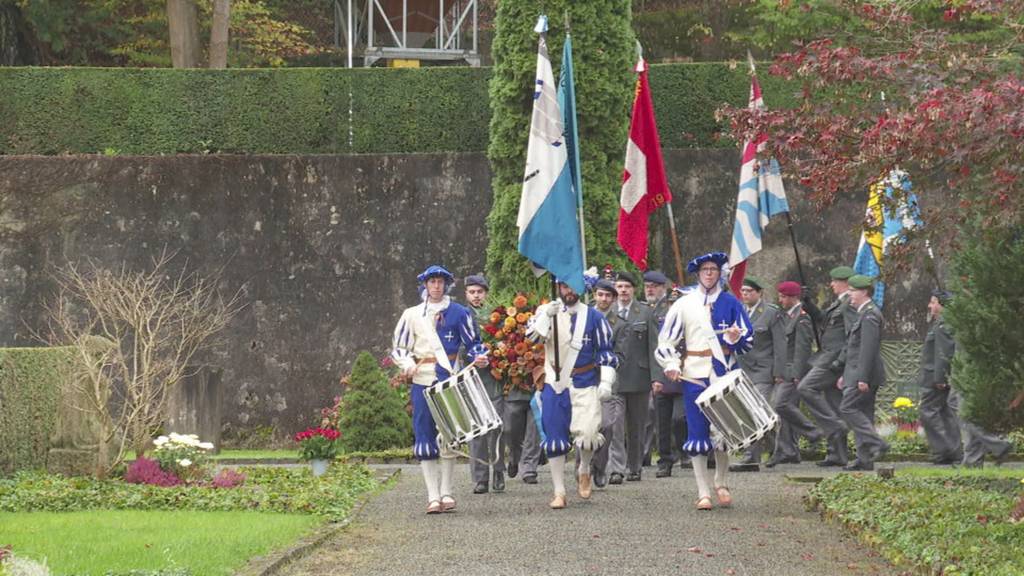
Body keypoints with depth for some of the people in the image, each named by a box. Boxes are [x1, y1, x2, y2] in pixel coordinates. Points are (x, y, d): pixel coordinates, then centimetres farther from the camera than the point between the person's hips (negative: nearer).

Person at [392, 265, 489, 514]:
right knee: (425, 436, -4)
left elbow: (473, 343, 9)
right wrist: (407, 363, -7)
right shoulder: (412, 315, 11)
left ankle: (446, 492, 9)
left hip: (450, 380, -1)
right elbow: (398, 348, 13)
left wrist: (479, 357, -12)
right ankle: (433, 496, -4)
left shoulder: (459, 313, 7)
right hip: (422, 381, 1)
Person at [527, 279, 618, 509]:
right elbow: (532, 335, -10)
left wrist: (606, 381, -3)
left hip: (585, 386, -1)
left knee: (587, 434, -15)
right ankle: (559, 493, 12)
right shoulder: (546, 311, 6)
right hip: (554, 385, 1)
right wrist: (547, 315, -23)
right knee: (555, 440, 2)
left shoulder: (593, 316, 4)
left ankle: (584, 471, 17)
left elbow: (606, 352, 6)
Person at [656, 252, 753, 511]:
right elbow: (666, 338, 9)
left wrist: (736, 337, -13)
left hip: (724, 372, 1)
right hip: (695, 374, -1)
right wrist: (671, 364, -6)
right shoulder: (684, 304, 6)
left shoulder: (730, 303, 7)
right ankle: (703, 492, 0)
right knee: (698, 432, -3)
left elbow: (748, 337, 9)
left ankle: (721, 483, 24)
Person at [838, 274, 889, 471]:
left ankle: (876, 445, -16)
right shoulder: (864, 313, 20)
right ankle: (864, 459, 8)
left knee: (848, 409, -14)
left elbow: (868, 348, -21)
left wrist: (862, 378, -24)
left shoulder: (870, 315, -13)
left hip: (864, 375, -10)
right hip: (859, 375, 10)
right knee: (862, 414, 8)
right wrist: (846, 375, 25)